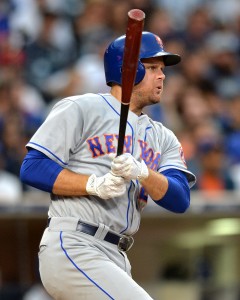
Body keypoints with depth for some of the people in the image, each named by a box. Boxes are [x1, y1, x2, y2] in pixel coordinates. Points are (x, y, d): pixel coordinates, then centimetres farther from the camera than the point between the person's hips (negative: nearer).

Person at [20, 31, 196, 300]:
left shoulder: (163, 138, 20)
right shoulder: (81, 109, 2)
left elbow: (180, 201, 3)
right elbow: (32, 169, -6)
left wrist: (142, 173, -16)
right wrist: (95, 184, -17)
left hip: (116, 259, 8)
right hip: (72, 248, -8)